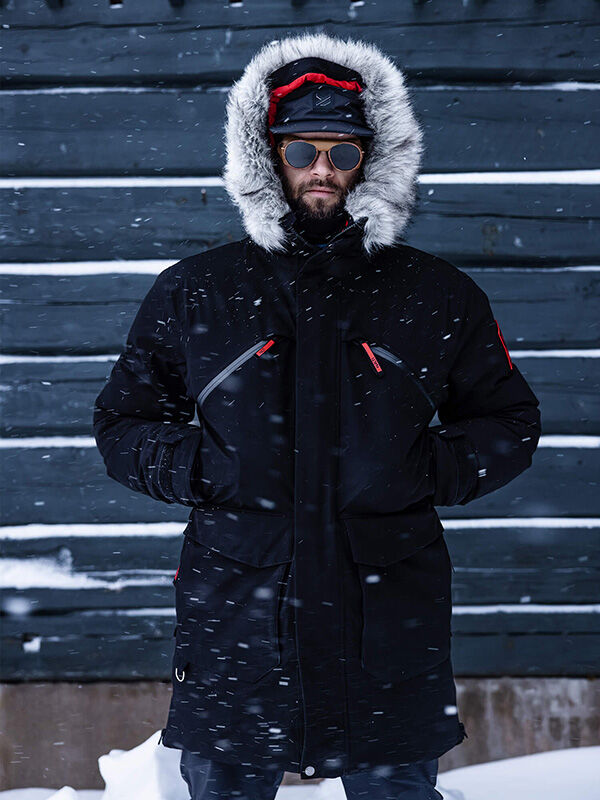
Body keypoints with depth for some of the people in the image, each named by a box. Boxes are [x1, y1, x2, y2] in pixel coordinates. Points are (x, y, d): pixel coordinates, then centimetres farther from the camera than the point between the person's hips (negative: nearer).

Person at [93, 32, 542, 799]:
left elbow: (509, 424, 14)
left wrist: (432, 471, -4)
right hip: (234, 628, 0)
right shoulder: (191, 293, 6)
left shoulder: (437, 297, 6)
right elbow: (121, 423, 13)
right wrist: (196, 469, -6)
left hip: (390, 629, 0)